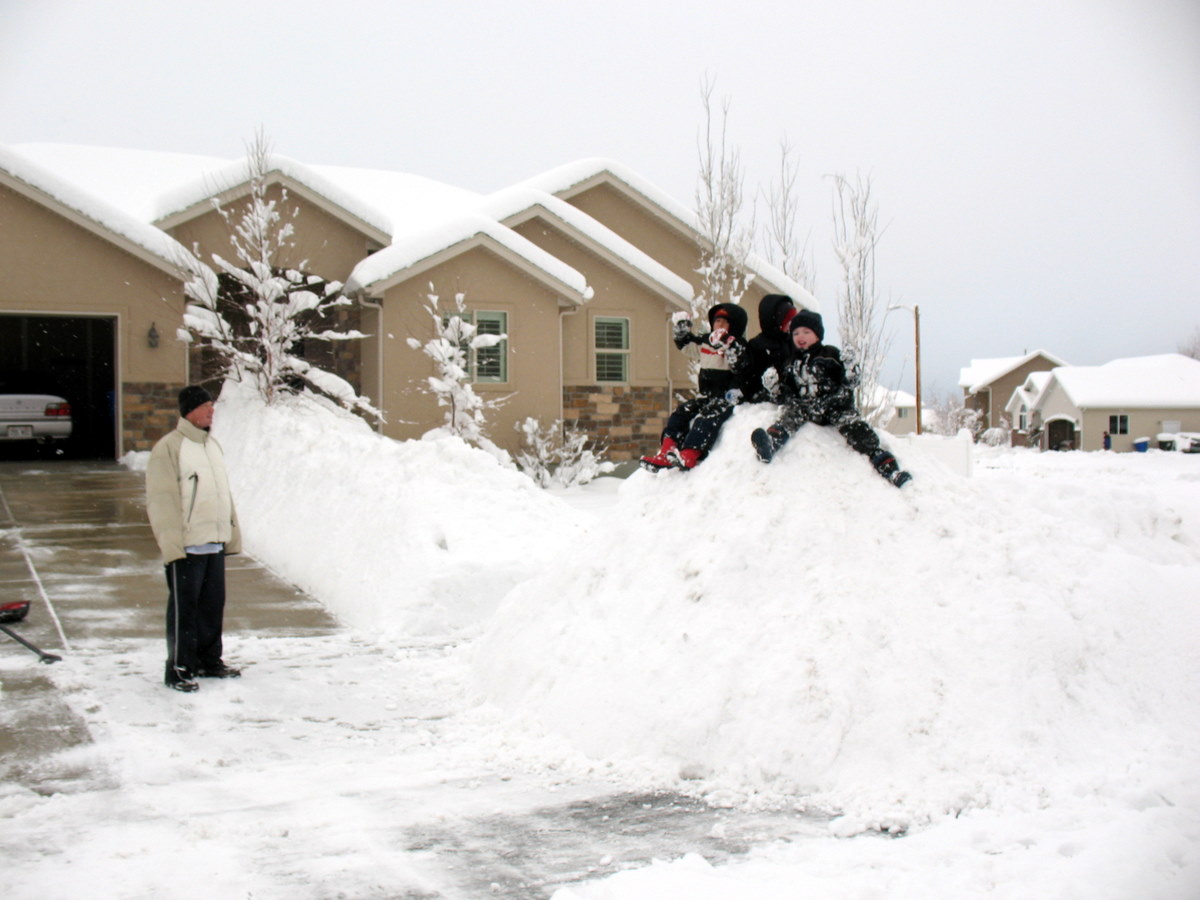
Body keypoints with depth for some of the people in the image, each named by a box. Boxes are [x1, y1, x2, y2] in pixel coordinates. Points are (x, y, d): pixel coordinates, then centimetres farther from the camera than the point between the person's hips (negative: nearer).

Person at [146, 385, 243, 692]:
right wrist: (172, 543, -18)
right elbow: (161, 500, -14)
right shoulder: (169, 448, -11)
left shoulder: (213, 445, 15)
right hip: (185, 547, -7)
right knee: (183, 608, -1)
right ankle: (178, 669, 7)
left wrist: (232, 533, 18)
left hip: (215, 542, 7)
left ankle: (209, 660, 26)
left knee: (213, 604, 14)